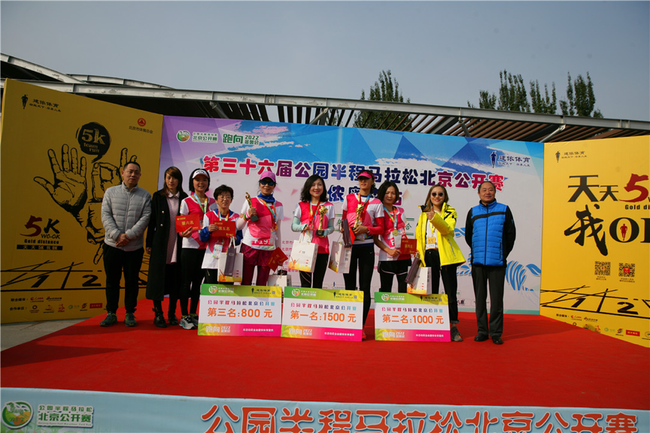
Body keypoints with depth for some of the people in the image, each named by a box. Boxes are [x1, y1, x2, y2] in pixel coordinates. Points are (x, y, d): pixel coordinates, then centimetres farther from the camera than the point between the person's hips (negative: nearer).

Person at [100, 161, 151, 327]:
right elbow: (105, 215, -1)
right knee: (112, 280, 8)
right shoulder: (111, 192, 7)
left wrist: (129, 235, -15)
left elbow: (145, 218, -5)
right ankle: (111, 313, 20)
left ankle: (130, 314, 17)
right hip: (112, 245, 1)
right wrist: (117, 235, -14)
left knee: (132, 281, 6)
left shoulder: (145, 196, 4)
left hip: (134, 247, -1)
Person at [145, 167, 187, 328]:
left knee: (176, 278, 5)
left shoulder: (184, 198, 6)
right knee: (158, 276, 1)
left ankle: (172, 313, 17)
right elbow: (152, 220, 3)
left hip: (178, 244, 1)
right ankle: (158, 313, 13)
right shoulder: (158, 196, 4)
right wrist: (149, 243, 0)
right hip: (160, 244, -1)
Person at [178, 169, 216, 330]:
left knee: (198, 281, 10)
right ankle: (184, 316, 10)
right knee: (186, 281, 1)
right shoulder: (186, 202, 1)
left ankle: (193, 314, 20)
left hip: (206, 247, 4)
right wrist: (183, 233, -23)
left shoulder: (212, 202, 11)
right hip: (190, 246, -3)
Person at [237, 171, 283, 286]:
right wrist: (247, 215, -11)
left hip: (268, 249, 1)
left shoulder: (278, 206, 11)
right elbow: (238, 226, 7)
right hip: (249, 246, -1)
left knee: (262, 284, 4)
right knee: (245, 283, 1)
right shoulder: (250, 202, 6)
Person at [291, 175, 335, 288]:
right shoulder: (301, 206, 7)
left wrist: (325, 232, -12)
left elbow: (331, 227, 10)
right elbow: (293, 226, 6)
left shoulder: (329, 206, 9)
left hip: (322, 249, 1)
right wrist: (303, 227, -15)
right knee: (305, 284, -3)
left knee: (318, 284, 5)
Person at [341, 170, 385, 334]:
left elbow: (380, 228, 3)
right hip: (349, 246, 1)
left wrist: (366, 229, -13)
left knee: (365, 287, -1)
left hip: (367, 247, -1)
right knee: (349, 286, 5)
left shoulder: (376, 203, 6)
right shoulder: (349, 198, 11)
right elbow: (343, 220, 14)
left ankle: (361, 326, 4)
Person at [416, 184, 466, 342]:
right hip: (429, 255, 4)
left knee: (451, 292, -1)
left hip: (445, 255, -3)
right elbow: (419, 235, 17)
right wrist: (419, 253, 3)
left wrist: (435, 218, -31)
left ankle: (453, 327, 7)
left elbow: (448, 229, -16)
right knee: (431, 293, 8)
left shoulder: (450, 212, 4)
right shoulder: (423, 214, 16)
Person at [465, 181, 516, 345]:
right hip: (478, 262, 2)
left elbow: (511, 234, 7)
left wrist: (503, 254, 7)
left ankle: (496, 333, 11)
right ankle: (482, 330, 17)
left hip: (497, 263, -2)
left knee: (496, 298, 1)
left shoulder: (504, 210, 4)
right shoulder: (473, 212, 9)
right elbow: (468, 236, 17)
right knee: (480, 297, 7)